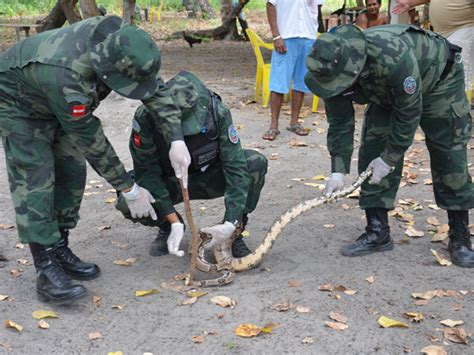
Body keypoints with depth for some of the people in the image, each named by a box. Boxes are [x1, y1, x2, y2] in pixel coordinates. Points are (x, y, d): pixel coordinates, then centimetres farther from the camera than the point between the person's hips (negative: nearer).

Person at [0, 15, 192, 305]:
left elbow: (156, 89, -13)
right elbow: (92, 143, -33)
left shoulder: (120, 42, -27)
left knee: (72, 172, 3)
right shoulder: (66, 78, -44)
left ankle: (59, 249, 14)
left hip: (57, 104, 7)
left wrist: (177, 140, -24)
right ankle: (46, 270, -11)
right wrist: (130, 190, -24)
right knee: (35, 180, -14)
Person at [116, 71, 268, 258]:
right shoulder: (145, 117, -30)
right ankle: (167, 228, 5)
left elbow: (235, 165, -26)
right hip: (169, 182, 0)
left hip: (207, 176, 1)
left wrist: (231, 222, -33)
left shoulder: (217, 112, -29)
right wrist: (174, 222, -32)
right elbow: (146, 171, -25)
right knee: (128, 202, -29)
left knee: (256, 163, -26)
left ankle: (234, 232, -6)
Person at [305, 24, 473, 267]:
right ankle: (377, 233, 4)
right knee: (372, 153, -6)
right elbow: (340, 124, -15)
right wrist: (338, 170, -21)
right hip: (388, 91, 6)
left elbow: (409, 113, -32)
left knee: (450, 157, -7)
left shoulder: (394, 59, -46)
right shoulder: (335, 70, -25)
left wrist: (389, 158, -24)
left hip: (439, 80, -5)